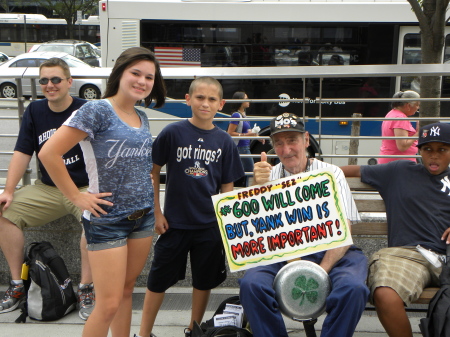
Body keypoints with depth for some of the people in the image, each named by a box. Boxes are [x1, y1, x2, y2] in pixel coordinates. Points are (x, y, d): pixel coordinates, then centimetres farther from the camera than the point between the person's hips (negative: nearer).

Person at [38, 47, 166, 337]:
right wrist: (77, 197, -15)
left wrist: (147, 184, 9)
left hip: (143, 216, 7)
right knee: (109, 304, -3)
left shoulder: (142, 118, 9)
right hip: (107, 220, -7)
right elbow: (49, 153, -19)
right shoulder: (97, 111, -14)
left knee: (127, 290, 17)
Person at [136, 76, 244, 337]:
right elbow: (153, 172, -1)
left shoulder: (224, 141, -1)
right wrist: (156, 213, -4)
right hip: (174, 223, -2)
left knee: (205, 280, 15)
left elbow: (227, 186, 5)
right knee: (160, 279, 9)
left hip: (210, 225, 2)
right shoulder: (173, 133, -8)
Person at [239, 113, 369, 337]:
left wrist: (321, 270, -20)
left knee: (353, 288, -31)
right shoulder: (269, 176, 9)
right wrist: (257, 186, -19)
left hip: (331, 253, -1)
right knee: (251, 284, -27)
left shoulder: (331, 174, 5)